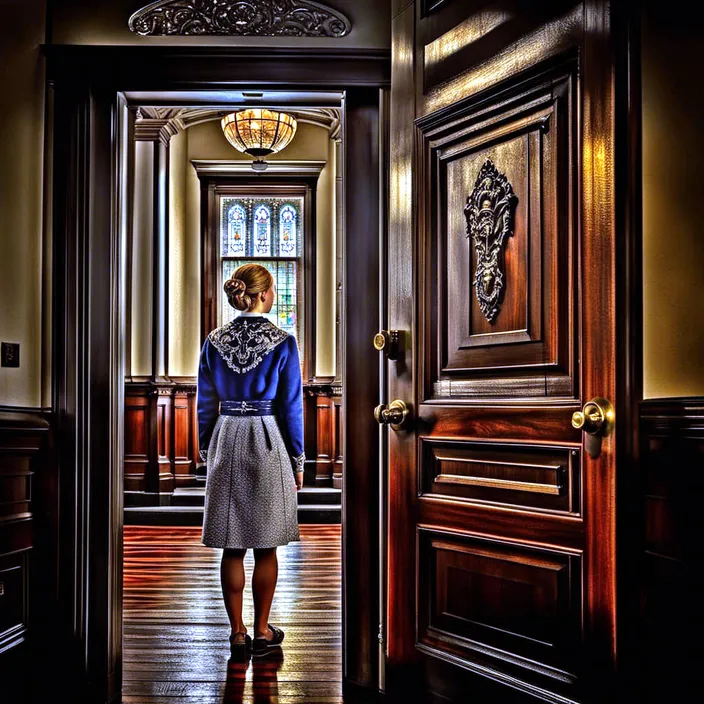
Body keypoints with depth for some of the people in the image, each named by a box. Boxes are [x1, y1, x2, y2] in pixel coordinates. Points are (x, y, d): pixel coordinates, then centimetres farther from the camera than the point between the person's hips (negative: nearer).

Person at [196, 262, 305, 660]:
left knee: (232, 547, 9)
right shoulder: (282, 342, -8)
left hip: (226, 441, 3)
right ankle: (262, 633, 17)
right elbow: (291, 406, -6)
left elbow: (206, 404, 6)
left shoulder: (215, 342, 2)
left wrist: (207, 453, 15)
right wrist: (298, 461, 2)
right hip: (269, 443, -3)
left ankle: (237, 634, 15)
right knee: (266, 546, 8)